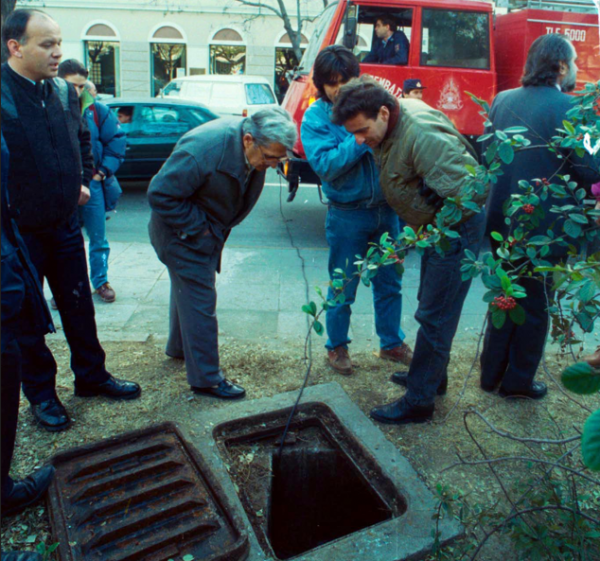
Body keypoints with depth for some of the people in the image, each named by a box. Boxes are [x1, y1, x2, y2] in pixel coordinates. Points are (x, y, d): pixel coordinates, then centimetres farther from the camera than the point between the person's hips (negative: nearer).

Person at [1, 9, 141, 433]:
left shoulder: (63, 91, 3)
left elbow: (82, 139, 20)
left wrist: (83, 179, 12)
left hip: (64, 223, 6)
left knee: (79, 306, 15)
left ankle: (92, 377, 33)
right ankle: (41, 394, 27)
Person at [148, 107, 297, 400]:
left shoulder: (258, 148, -9)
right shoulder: (203, 149, -34)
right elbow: (160, 194, -28)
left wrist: (218, 228, 6)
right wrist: (197, 229, -24)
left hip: (208, 229, 8)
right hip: (183, 232, -8)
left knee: (189, 288, 24)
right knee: (200, 300, -6)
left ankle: (179, 347, 45)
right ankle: (206, 378, 6)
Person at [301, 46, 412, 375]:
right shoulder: (315, 117, -5)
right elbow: (325, 165, -19)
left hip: (386, 209, 3)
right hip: (347, 214, -3)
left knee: (389, 283, 15)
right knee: (343, 288, 9)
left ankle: (392, 342, 34)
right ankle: (337, 347, 30)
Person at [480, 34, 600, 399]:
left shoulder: (502, 100, 2)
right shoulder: (566, 108, -16)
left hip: (501, 221, 6)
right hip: (542, 226, -6)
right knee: (535, 303, 11)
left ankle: (492, 373, 29)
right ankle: (519, 381, 22)